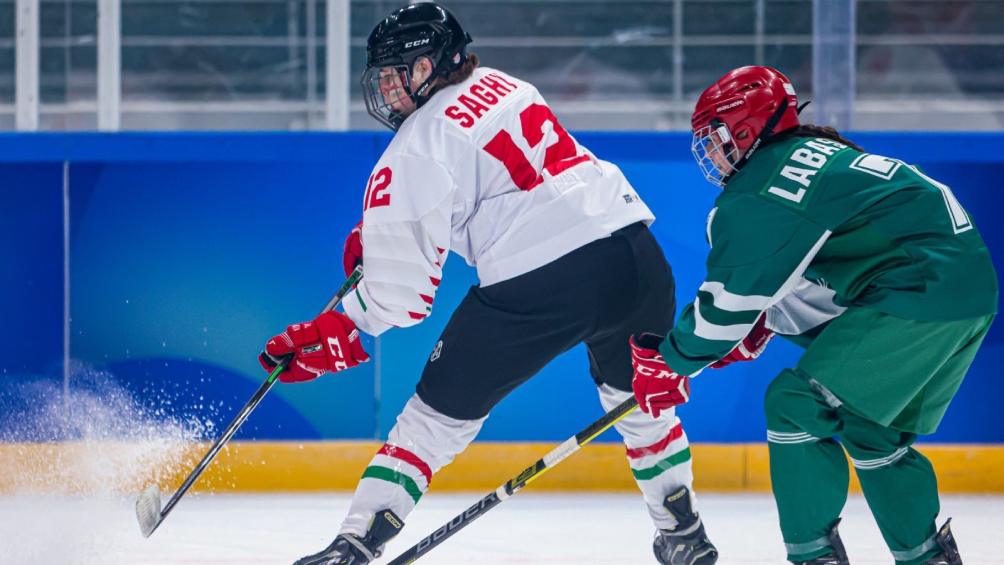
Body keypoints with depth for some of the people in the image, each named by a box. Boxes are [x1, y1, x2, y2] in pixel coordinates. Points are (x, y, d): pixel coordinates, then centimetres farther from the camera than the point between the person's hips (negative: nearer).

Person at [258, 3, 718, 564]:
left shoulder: (418, 148, -2)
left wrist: (332, 335, 7)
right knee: (635, 393, 32)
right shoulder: (503, 86, 20)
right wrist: (378, 234, 33)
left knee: (443, 409, 6)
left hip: (538, 282, -6)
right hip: (632, 251, 7)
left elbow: (405, 288, -4)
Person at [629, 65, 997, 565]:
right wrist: (758, 327, 26)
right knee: (871, 428, 22)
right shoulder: (822, 152, 21)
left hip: (917, 294, -10)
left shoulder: (757, 192, -9)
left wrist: (669, 361, 5)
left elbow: (731, 296, -6)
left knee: (797, 405, -5)